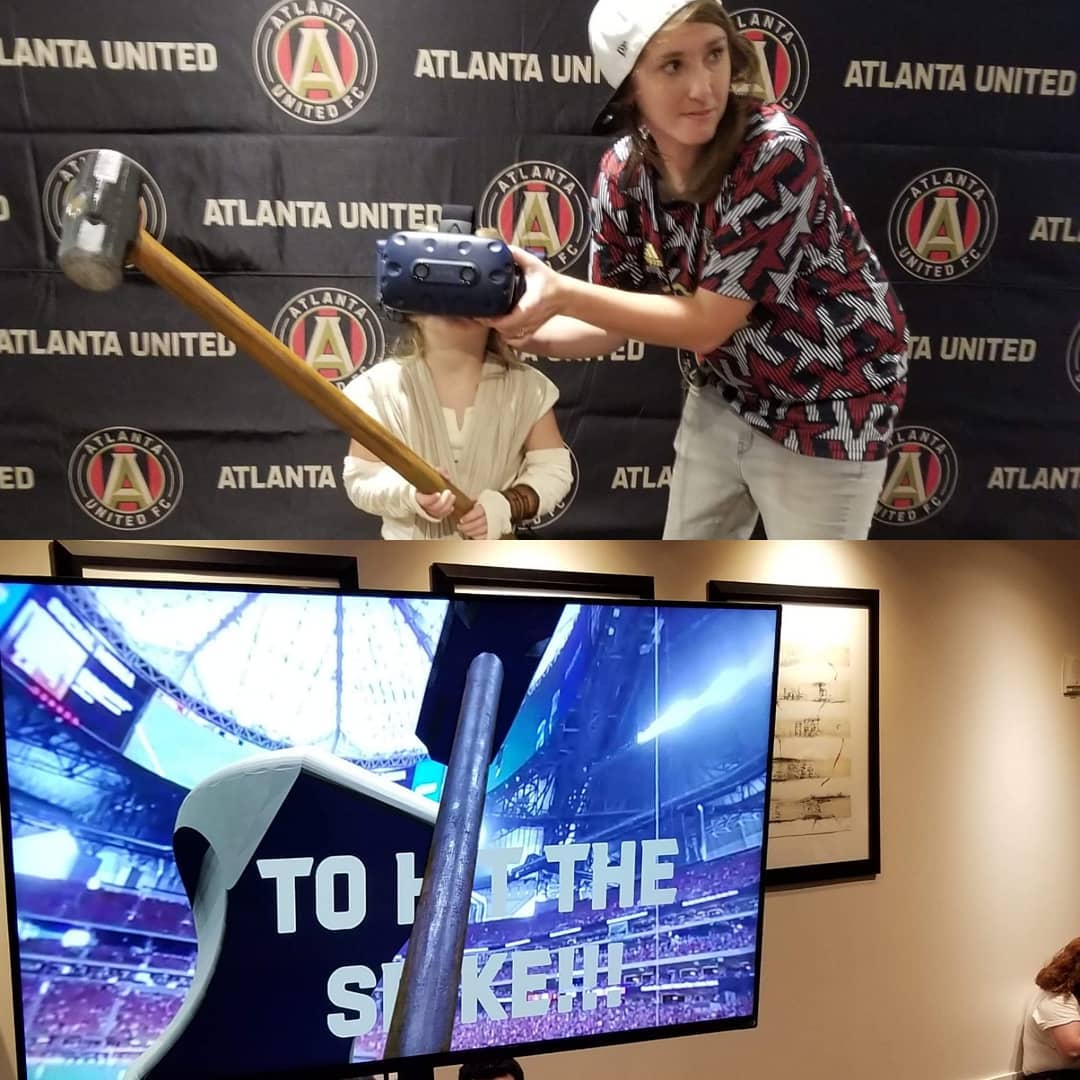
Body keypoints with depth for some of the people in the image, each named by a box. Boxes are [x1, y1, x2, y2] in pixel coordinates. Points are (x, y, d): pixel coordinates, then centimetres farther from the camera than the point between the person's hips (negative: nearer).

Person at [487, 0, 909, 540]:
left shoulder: (777, 152, -29)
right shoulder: (623, 172, -10)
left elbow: (706, 324, -28)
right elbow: (616, 322, -4)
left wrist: (561, 292, -33)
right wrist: (523, 332, -22)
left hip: (825, 407, -5)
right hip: (724, 395, 6)